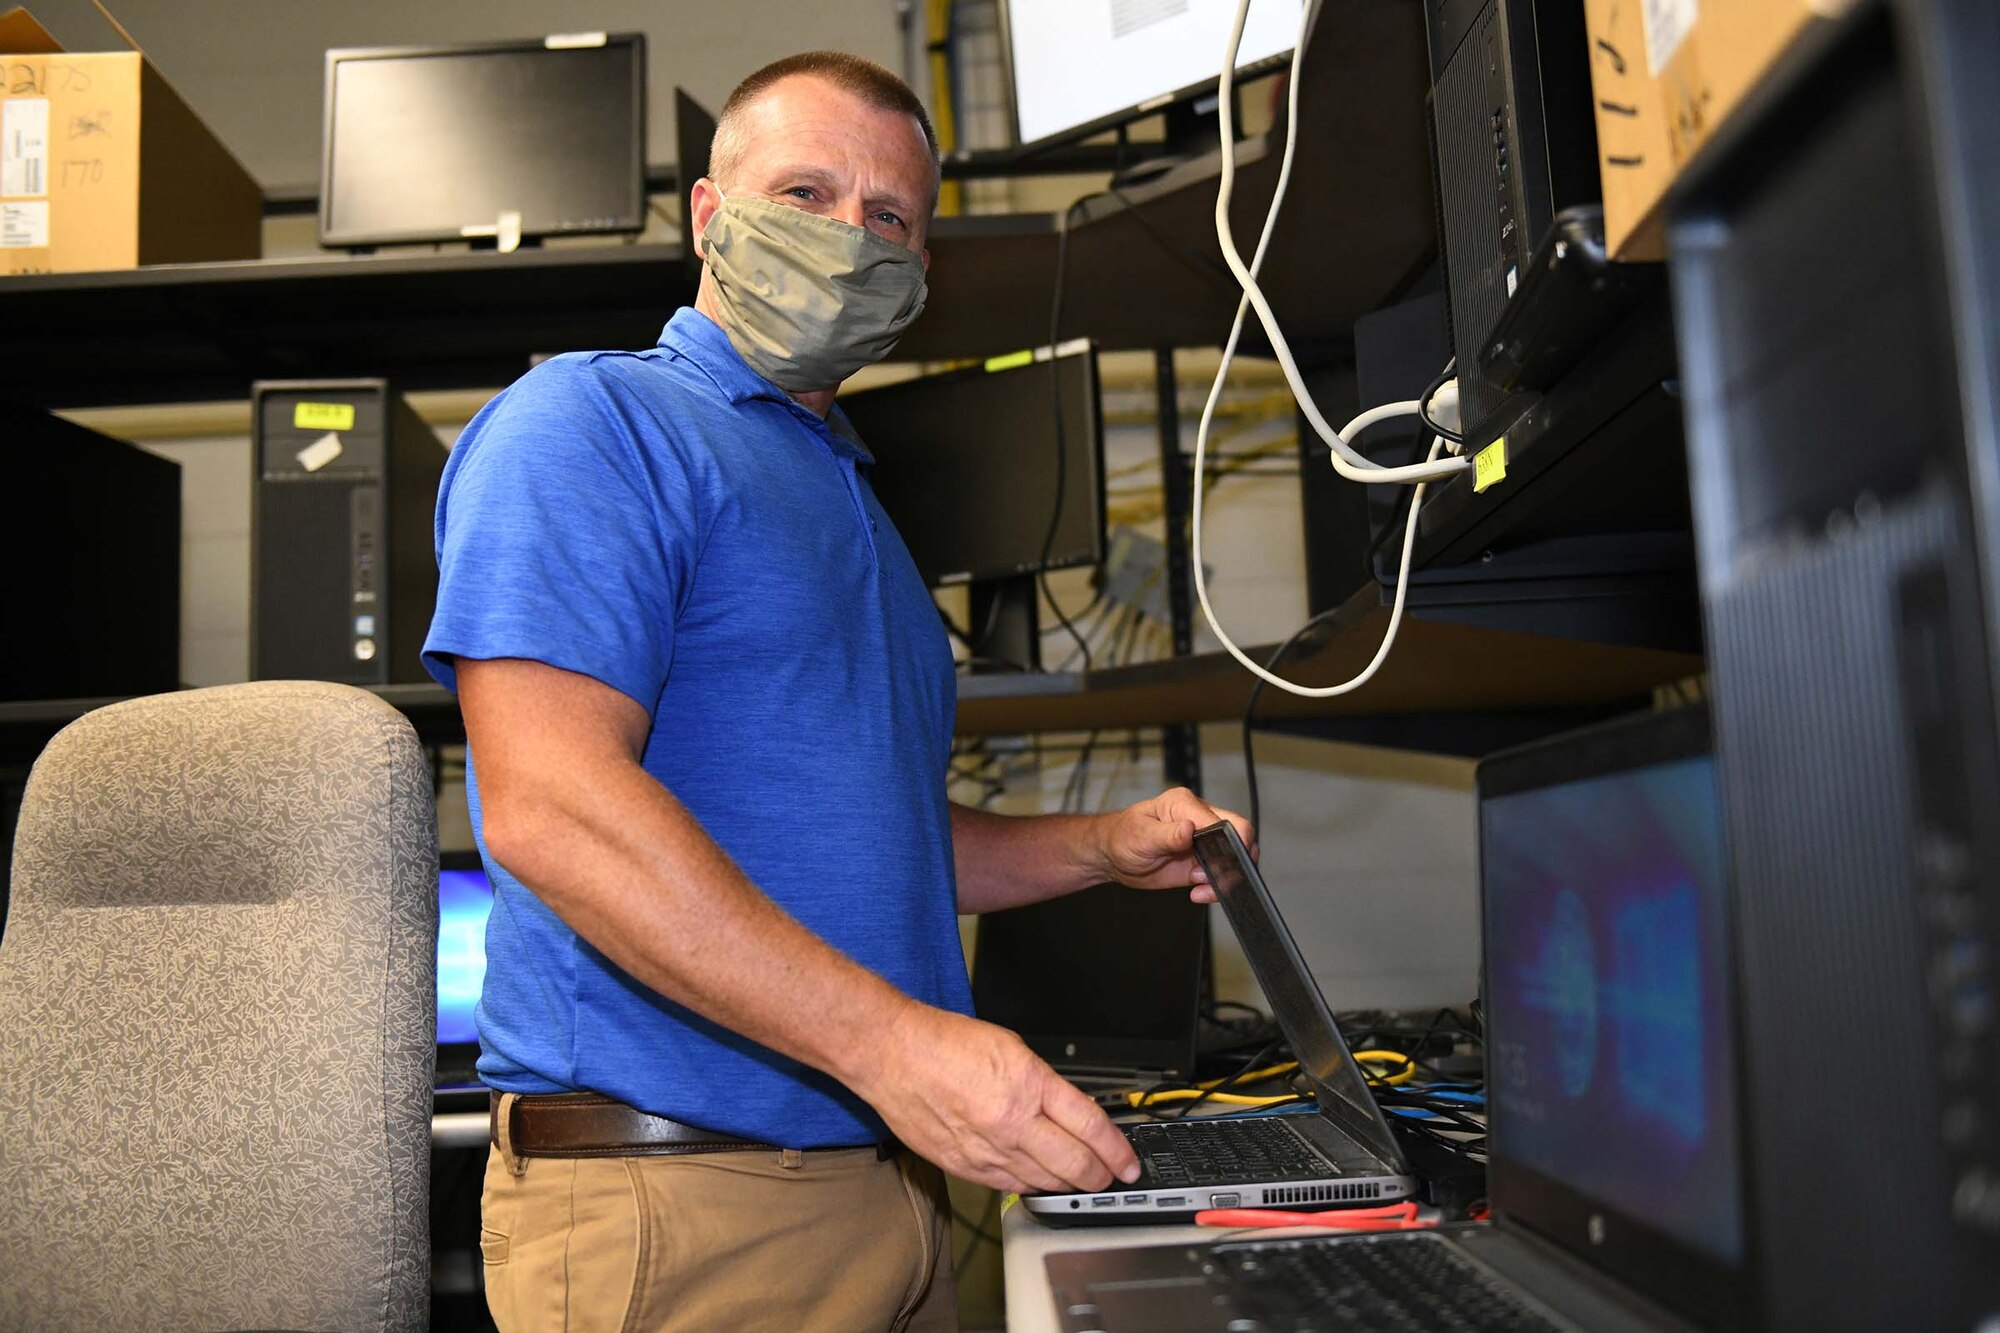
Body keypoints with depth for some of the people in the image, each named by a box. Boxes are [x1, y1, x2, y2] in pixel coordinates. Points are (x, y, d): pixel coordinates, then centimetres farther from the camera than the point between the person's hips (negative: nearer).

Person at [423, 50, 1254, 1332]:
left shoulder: (849, 503, 18)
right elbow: (553, 810, -23)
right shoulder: (591, 421, -8)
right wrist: (892, 1039, -27)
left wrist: (1103, 846, 8)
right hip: (678, 1200, -8)